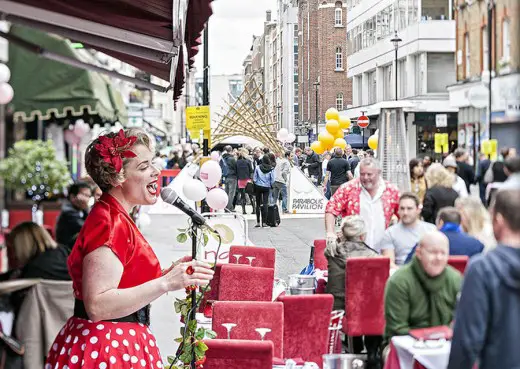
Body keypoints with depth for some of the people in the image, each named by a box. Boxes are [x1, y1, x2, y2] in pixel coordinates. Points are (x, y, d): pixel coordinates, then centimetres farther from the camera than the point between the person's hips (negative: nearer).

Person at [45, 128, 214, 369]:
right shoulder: (109, 223, -19)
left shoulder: (118, 219, 12)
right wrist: (166, 283, -28)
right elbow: (98, 306, -27)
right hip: (106, 349, -10)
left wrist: (170, 273, 8)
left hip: (123, 342, 10)